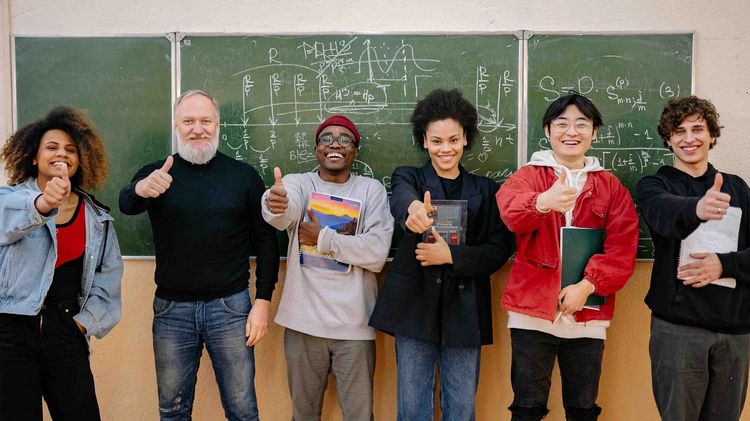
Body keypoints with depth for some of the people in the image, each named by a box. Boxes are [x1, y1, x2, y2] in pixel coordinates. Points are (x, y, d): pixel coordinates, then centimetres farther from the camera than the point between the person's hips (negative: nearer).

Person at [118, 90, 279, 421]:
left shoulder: (244, 176, 0)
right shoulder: (157, 174, 2)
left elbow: (265, 242, 2)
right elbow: (126, 205, -18)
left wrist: (263, 301, -4)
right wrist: (141, 189, -41)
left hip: (230, 305, -1)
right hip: (171, 307, 1)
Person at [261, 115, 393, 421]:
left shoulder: (372, 190, 1)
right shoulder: (298, 183, 2)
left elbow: (377, 253, -10)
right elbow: (286, 213, -22)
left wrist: (323, 238, -11)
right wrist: (276, 205, -45)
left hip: (354, 324, 0)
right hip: (304, 320, 1)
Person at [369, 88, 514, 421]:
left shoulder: (486, 191, 9)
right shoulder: (409, 177, 5)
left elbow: (499, 250, 0)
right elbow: (400, 197, -21)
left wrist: (451, 255, -16)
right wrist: (414, 207, -46)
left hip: (464, 311, 1)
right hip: (416, 307, -1)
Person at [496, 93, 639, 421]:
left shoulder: (611, 187, 9)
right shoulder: (528, 176, 3)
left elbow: (623, 249, -1)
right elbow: (510, 211, -21)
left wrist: (587, 286, -16)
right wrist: (542, 202, -43)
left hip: (588, 314, 2)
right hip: (532, 311, -1)